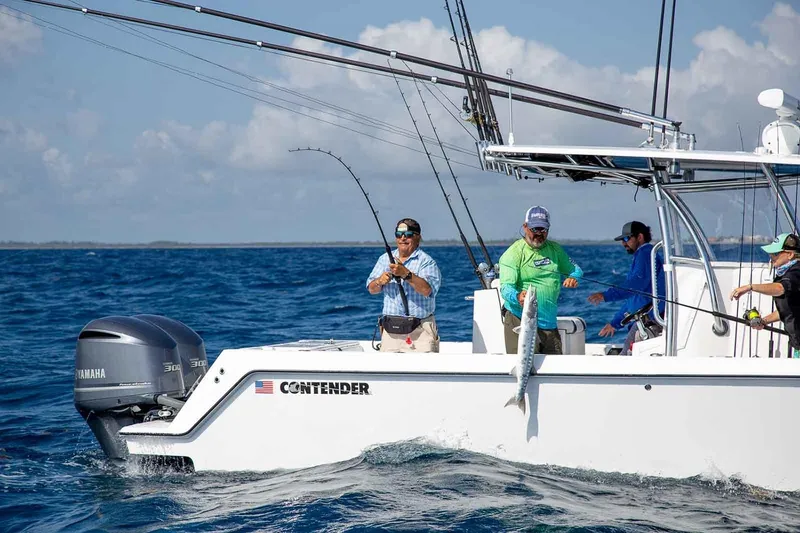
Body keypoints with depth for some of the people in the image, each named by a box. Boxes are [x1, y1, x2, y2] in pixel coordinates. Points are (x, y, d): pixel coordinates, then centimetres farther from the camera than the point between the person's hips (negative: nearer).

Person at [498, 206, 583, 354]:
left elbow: (575, 269, 26)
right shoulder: (514, 253, -6)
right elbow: (506, 287, -17)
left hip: (549, 323, 6)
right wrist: (518, 296, -40)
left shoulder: (555, 249, 13)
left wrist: (573, 278, 0)